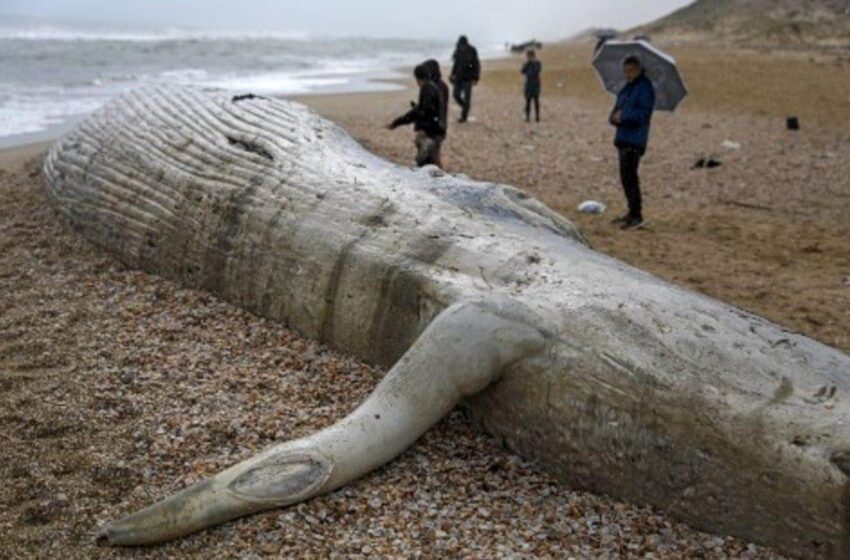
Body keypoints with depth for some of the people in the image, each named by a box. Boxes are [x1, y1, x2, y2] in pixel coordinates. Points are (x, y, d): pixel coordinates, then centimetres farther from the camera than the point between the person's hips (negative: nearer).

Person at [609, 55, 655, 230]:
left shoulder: (645, 88, -10)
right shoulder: (627, 88, 18)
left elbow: (643, 114, -18)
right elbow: (618, 109, 20)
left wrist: (623, 116, -15)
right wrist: (614, 117, -2)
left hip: (634, 139, -10)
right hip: (624, 137, 10)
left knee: (629, 176, -13)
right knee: (626, 176, 15)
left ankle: (637, 216, -10)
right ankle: (633, 213, 25)